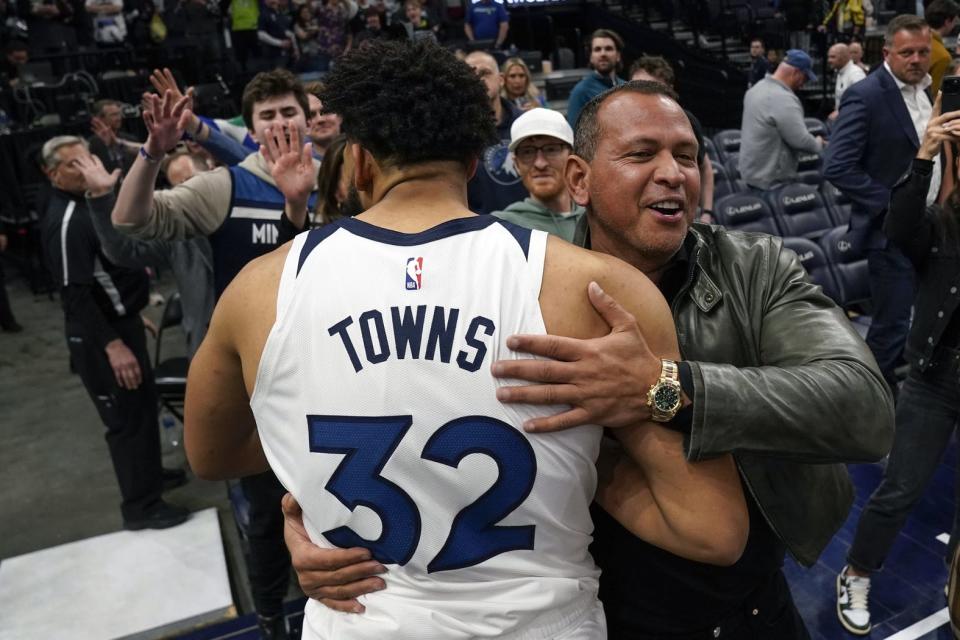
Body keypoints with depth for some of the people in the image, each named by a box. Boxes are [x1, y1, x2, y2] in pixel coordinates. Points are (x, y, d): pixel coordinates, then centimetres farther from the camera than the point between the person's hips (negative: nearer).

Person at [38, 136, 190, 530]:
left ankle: (150, 474, 40)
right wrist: (112, 345, -29)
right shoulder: (66, 221, -22)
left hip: (120, 320, 10)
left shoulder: (86, 203, 11)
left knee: (143, 402, 22)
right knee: (128, 416, -1)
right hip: (100, 335, -10)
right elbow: (75, 294, -26)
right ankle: (141, 507, 11)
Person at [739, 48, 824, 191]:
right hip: (773, 181, -10)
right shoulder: (784, 99, -24)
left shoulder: (757, 88, 8)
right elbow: (801, 141, -24)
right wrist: (819, 144, -2)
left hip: (752, 172, 10)